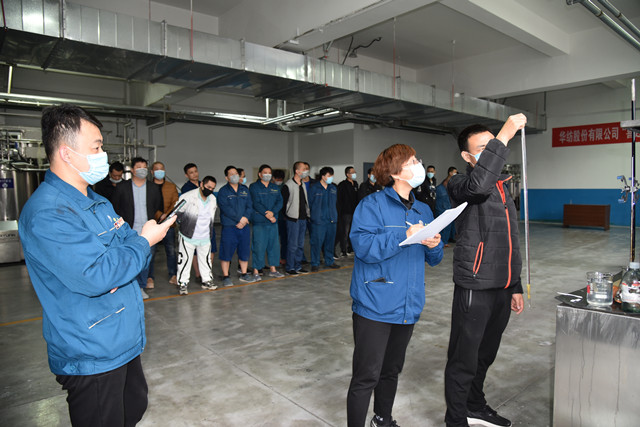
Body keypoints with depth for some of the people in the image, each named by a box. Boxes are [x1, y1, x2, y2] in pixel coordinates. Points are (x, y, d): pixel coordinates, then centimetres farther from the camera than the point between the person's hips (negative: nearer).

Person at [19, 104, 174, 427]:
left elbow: (129, 243, 11)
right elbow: (94, 278, -32)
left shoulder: (97, 202, 10)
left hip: (125, 341, 9)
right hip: (91, 356, -9)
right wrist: (144, 241, -18)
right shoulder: (47, 213, -23)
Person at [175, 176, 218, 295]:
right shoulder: (188, 197, -13)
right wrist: (185, 224, -1)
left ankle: (207, 281, 27)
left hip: (205, 237, 5)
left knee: (206, 259, 14)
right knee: (185, 260, 1)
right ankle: (183, 283, 12)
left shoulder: (213, 199, 5)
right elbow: (177, 213, -7)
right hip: (188, 236, -5)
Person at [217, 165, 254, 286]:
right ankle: (226, 276, 9)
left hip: (244, 226, 4)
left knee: (244, 250, 10)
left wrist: (245, 219, -10)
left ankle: (244, 274, 23)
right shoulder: (223, 191, -1)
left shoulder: (245, 190, 13)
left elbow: (249, 206, 7)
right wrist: (239, 219, -16)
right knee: (227, 250, -2)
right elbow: (225, 208, -12)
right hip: (229, 226, -4)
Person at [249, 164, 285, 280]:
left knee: (274, 244, 10)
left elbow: (280, 201, 4)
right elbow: (256, 203, -10)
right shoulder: (254, 187, 0)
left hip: (273, 221, 6)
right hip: (259, 222, -6)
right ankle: (256, 271, 3)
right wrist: (267, 215, -16)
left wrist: (272, 212, -14)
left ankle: (272, 269, 22)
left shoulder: (275, 188, 15)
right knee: (258, 246, -6)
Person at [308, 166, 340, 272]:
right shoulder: (314, 187, -6)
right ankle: (315, 263, 6)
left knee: (330, 241, 12)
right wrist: (315, 214, 2)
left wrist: (333, 214, 15)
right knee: (317, 241, -5)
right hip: (318, 220, -5)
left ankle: (329, 261, 25)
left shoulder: (333, 188, 11)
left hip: (331, 220, 6)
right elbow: (310, 202, -1)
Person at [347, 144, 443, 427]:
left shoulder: (423, 210, 12)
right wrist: (405, 236, -25)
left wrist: (434, 246, -7)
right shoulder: (372, 205, -9)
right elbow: (363, 246, -24)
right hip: (375, 306, -7)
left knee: (391, 371, 23)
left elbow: (433, 259, 15)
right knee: (366, 377, -1)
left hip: (407, 306, 7)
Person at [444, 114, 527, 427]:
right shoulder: (460, 185, -8)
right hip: (475, 287, -8)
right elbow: (478, 184, -36)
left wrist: (515, 287, 20)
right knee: (464, 359, 4)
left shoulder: (502, 187, 16)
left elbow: (509, 242, 20)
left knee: (485, 354, 22)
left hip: (501, 287, 8)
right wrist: (504, 135, -31)